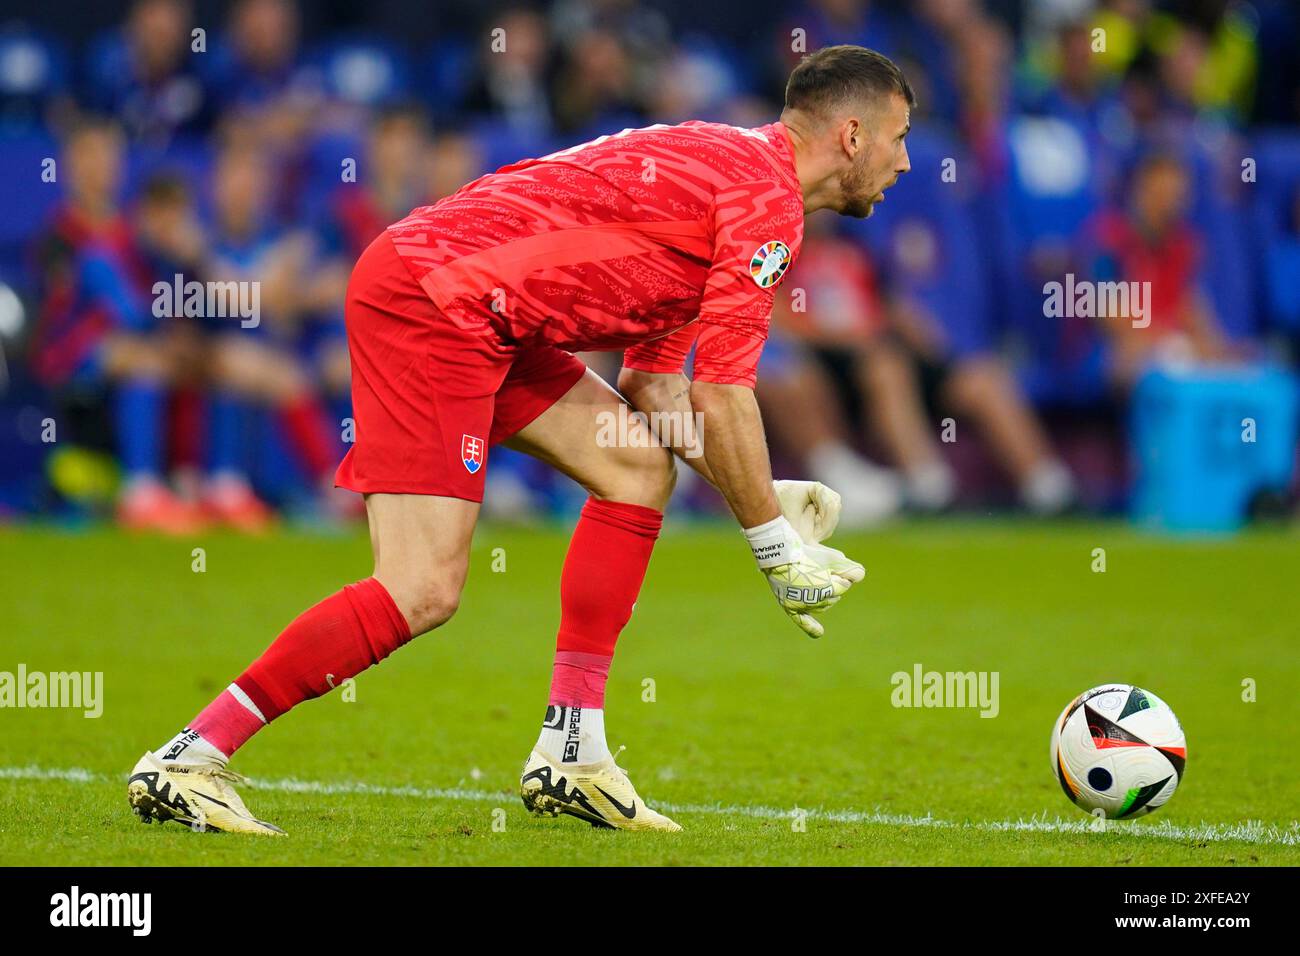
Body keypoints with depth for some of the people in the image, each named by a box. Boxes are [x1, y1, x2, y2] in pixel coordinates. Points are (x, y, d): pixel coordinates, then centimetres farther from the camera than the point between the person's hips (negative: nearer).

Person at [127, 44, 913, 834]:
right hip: (429, 298, -11)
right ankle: (185, 761, -9)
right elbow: (722, 398, -11)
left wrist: (763, 496, 17)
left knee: (640, 467, 11)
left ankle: (571, 758, 10)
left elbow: (657, 390, 23)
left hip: (475, 315, 11)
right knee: (424, 592, -13)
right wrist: (780, 550, -2)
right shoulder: (768, 194, -8)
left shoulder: (710, 164, 23)